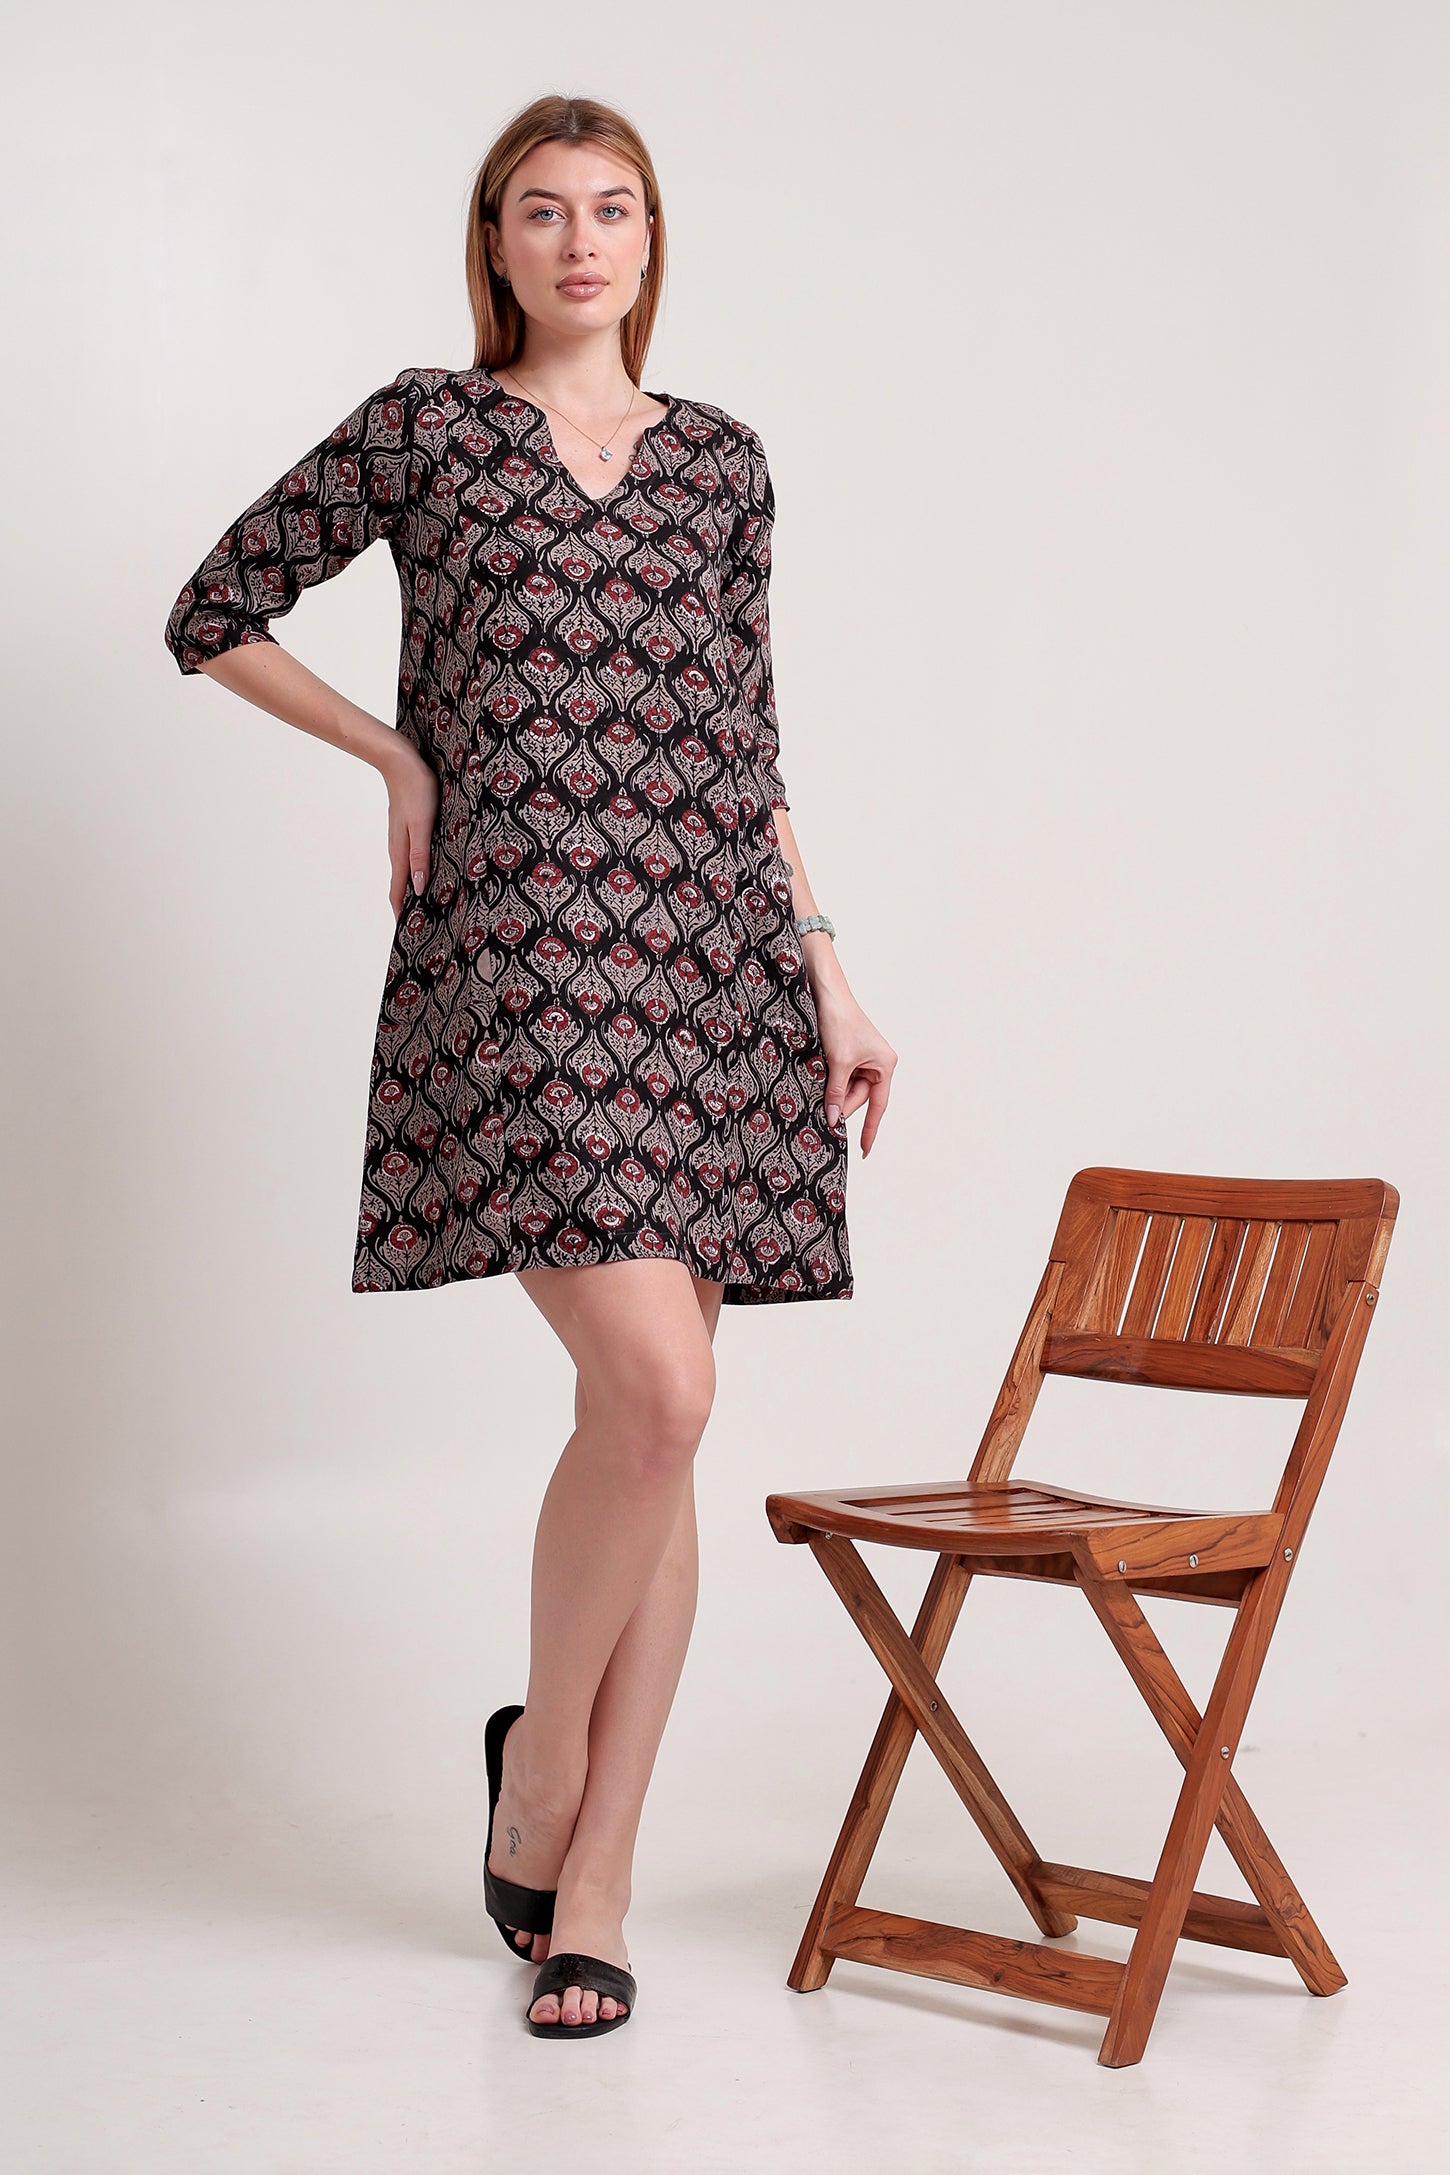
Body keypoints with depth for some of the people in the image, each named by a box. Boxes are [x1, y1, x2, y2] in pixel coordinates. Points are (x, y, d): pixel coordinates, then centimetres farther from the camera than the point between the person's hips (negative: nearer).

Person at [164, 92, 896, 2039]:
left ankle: (591, 1886, 12)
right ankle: (540, 1769, 9)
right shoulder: (424, 430, 6)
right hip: (518, 947, -4)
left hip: (713, 955, 4)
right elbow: (214, 617, 12)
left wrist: (829, 981, 13)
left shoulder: (719, 460, 16)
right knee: (654, 1388, -18)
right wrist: (401, 756, 4)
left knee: (659, 1416, 2)